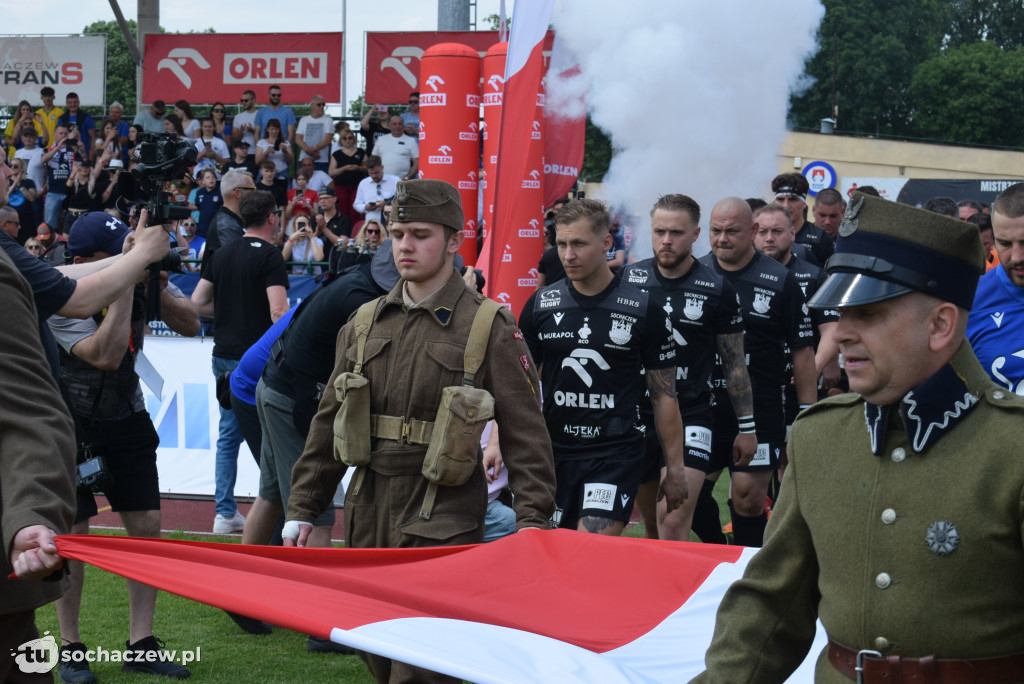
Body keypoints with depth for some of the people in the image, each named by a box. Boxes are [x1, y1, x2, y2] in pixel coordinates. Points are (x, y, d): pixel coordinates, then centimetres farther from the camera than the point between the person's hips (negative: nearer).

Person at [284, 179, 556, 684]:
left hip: (444, 519, -5)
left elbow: (525, 430, -6)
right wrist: (302, 507, 11)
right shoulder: (365, 323, 11)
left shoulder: (490, 328, -3)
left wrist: (532, 518, -14)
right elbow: (330, 422, 15)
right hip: (369, 512, 5)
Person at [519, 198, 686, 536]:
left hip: (616, 454, -3)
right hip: (553, 452, 3)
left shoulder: (644, 310, -2)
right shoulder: (540, 305, 4)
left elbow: (664, 394, 3)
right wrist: (502, 447, 0)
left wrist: (675, 468, 3)